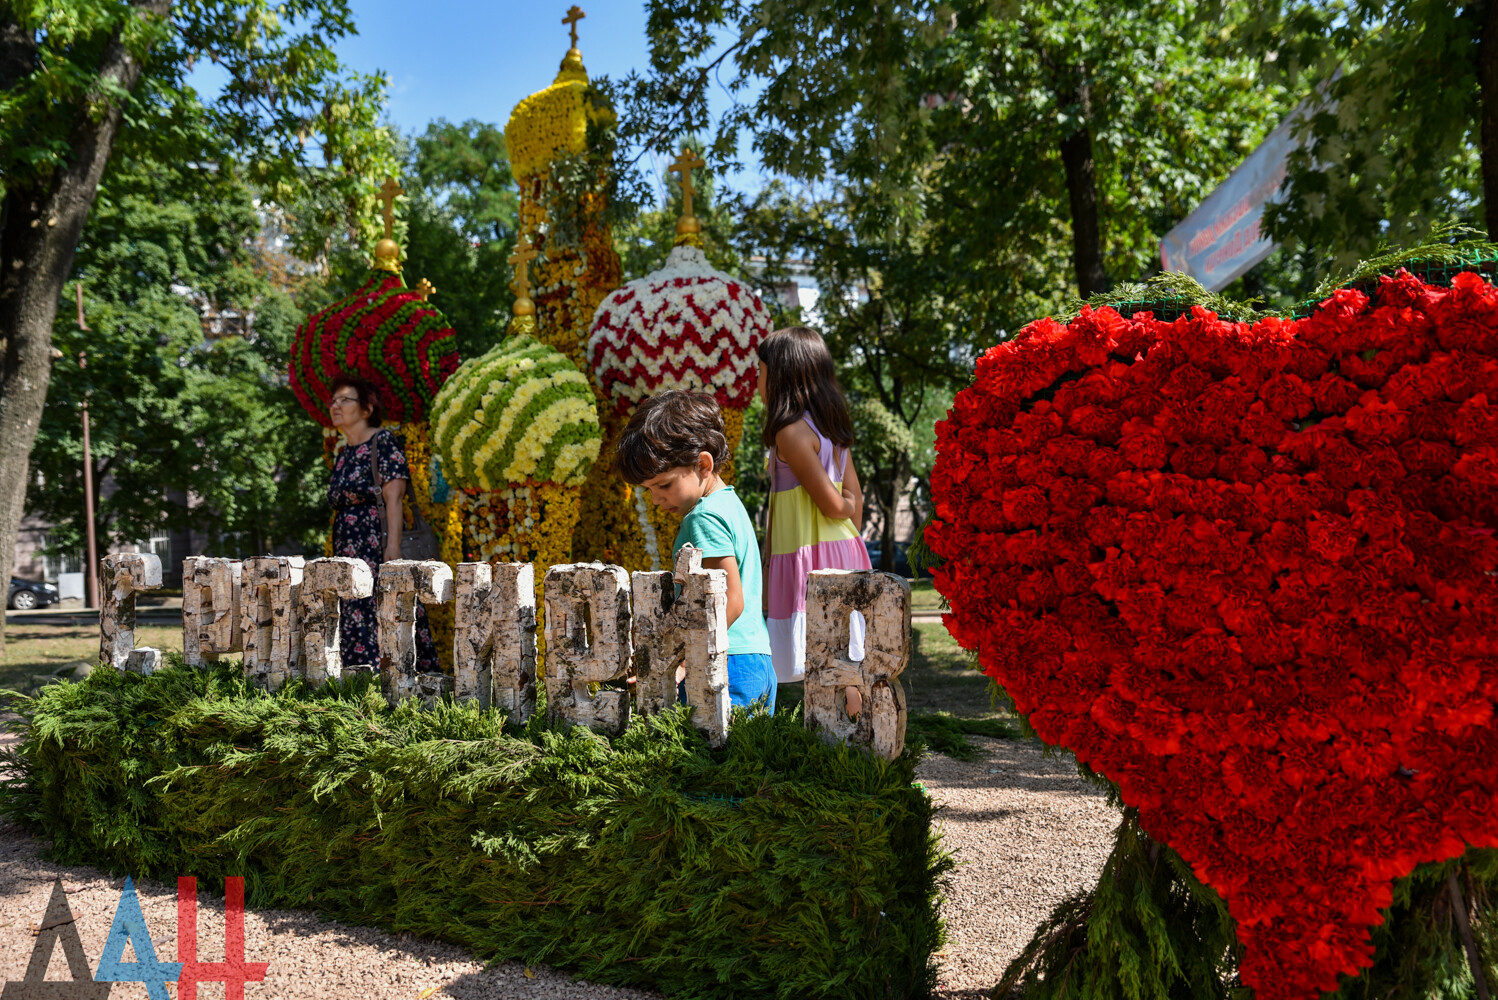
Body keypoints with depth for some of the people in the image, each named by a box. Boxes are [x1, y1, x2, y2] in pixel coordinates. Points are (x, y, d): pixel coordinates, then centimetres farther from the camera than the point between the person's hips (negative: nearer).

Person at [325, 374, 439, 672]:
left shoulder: (383, 442, -3)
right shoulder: (343, 454, 19)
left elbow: (393, 499, -12)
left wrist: (393, 546, -20)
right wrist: (337, 554, 15)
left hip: (379, 549, -8)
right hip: (349, 555, 8)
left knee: (383, 621, -12)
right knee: (354, 624, 3)